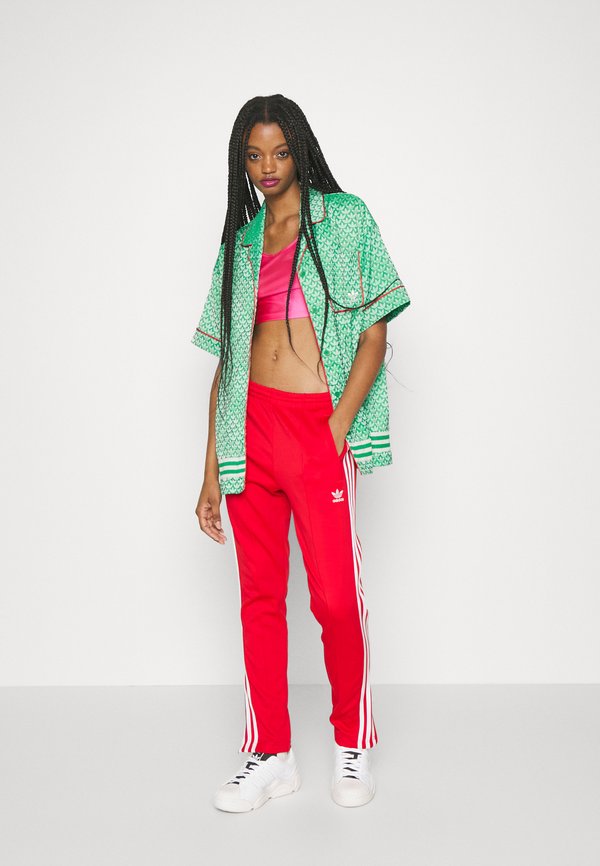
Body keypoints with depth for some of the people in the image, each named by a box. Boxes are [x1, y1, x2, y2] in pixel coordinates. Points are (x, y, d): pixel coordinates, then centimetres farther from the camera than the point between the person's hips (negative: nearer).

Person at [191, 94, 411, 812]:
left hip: (320, 425, -4)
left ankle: (353, 743, 19)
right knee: (259, 595, 7)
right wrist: (212, 468, 9)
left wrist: (337, 429, -13)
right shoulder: (241, 242, 16)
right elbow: (227, 358, 14)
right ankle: (270, 754, 20)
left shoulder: (345, 218, 5)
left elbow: (375, 332, -1)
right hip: (249, 428, 4)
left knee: (336, 598, -3)